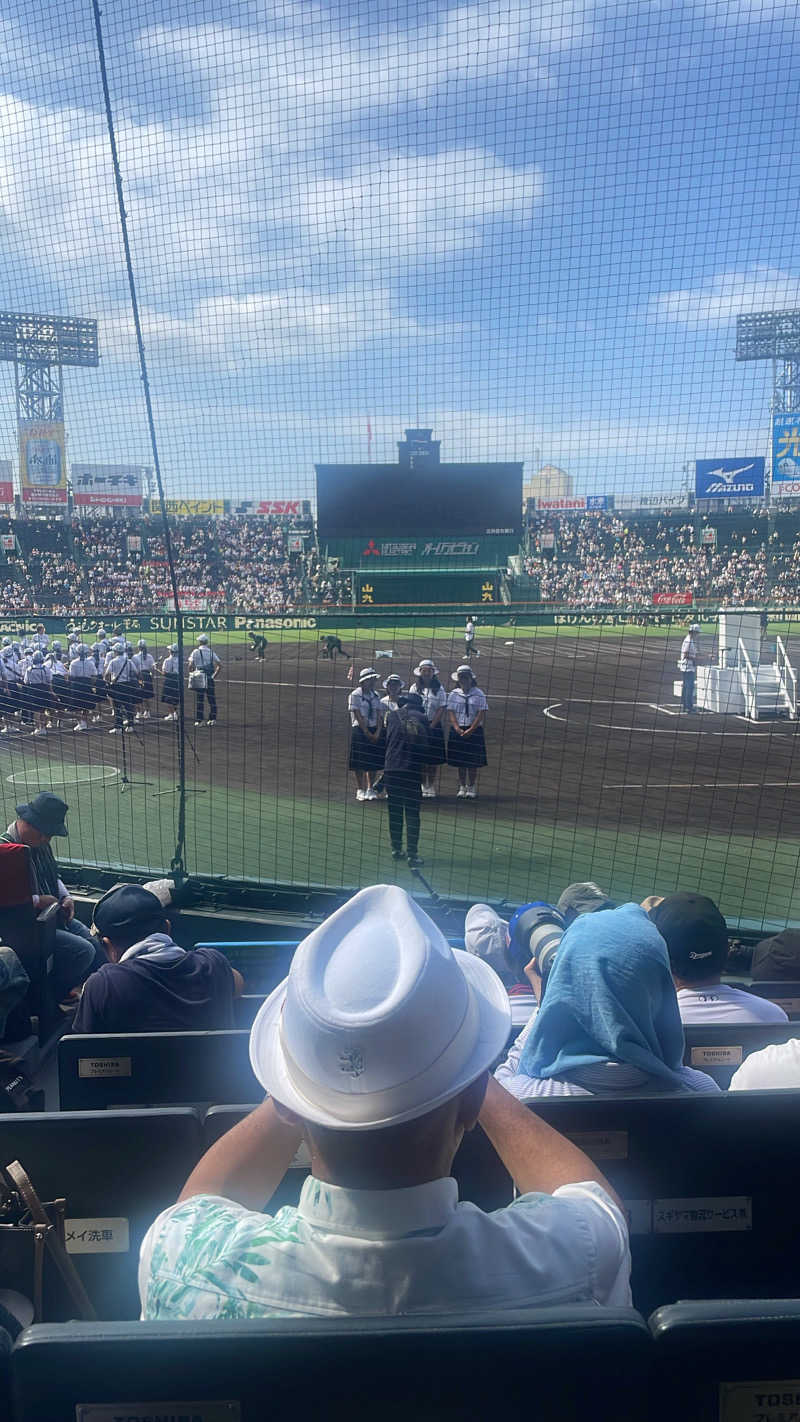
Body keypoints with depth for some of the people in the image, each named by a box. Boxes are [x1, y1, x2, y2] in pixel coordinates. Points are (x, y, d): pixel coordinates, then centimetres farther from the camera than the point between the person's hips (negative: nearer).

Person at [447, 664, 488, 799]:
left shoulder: (478, 694, -2)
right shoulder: (454, 694, 5)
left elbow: (482, 713, -6)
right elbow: (451, 712, 1)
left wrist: (471, 730, -13)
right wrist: (458, 729, -12)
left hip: (474, 731, -2)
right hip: (458, 731, 2)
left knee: (473, 762, 1)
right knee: (460, 762, 6)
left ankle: (471, 787, 13)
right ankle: (462, 787, 17)